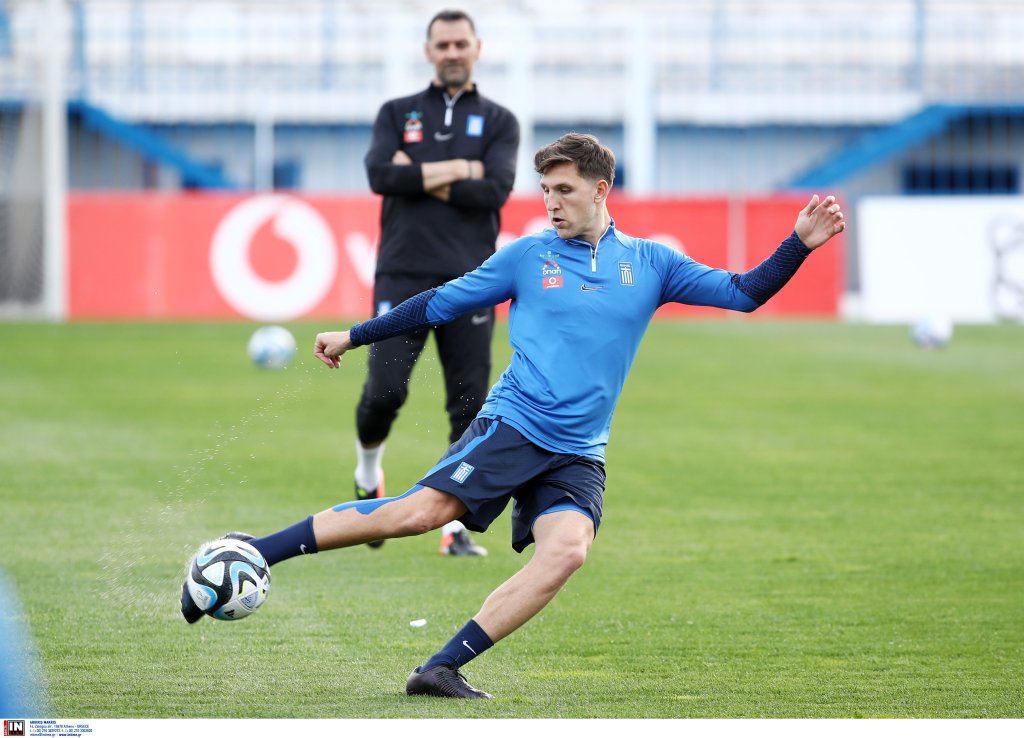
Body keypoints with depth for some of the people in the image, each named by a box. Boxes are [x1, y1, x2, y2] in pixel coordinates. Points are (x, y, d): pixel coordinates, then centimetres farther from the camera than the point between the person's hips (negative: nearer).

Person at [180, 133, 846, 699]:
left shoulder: (649, 264, 10)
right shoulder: (529, 255, 7)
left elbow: (743, 293, 9)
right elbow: (441, 303, 15)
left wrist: (800, 244, -5)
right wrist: (354, 337, 17)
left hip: (578, 455, 2)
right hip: (511, 424, -2)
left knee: (568, 549, -26)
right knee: (424, 509, -21)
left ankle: (444, 669, -25)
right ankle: (254, 553, -18)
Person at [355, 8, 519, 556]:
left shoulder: (498, 122, 12)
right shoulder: (397, 114, 13)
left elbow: (496, 190, -6)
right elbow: (380, 175, -6)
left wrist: (422, 178, -6)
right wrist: (458, 171, -6)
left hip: (469, 280, 1)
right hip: (403, 275, -1)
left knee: (470, 406, -3)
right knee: (384, 390, -13)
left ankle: (455, 527, 4)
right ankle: (368, 470, 18)